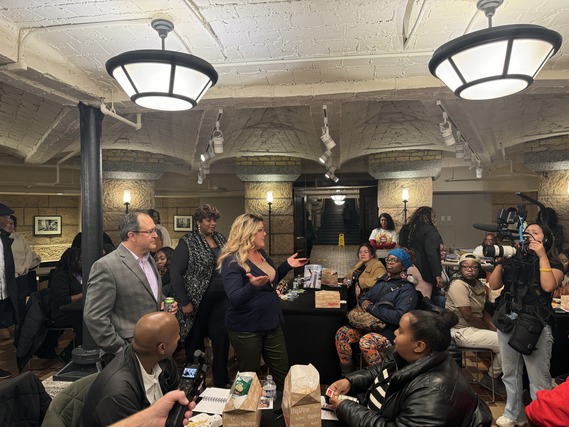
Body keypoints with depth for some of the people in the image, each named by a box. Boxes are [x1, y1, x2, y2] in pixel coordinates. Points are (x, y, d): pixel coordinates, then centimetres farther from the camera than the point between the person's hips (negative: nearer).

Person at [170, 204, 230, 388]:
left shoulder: (220, 238, 9)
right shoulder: (187, 241, -7)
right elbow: (175, 272, -9)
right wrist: (184, 302, -12)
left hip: (221, 300, 5)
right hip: (198, 301, -4)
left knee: (222, 340, 7)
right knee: (195, 342, 8)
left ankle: (221, 382, 23)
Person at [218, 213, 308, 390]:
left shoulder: (261, 253, 6)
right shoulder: (232, 261, -19)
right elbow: (235, 299, -26)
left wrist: (287, 265, 7)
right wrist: (252, 285, -43)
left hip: (271, 323, 8)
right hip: (246, 329, -7)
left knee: (283, 373, 17)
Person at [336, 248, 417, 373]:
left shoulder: (407, 289, -10)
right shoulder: (382, 280, 12)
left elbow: (399, 317, -21)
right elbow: (365, 296, 21)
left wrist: (371, 308, -16)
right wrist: (364, 301, -5)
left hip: (389, 331, -7)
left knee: (366, 342, -34)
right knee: (342, 333, -13)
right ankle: (347, 373, -2)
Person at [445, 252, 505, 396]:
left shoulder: (480, 285, 8)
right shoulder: (458, 285, -19)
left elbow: (483, 311, 12)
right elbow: (468, 316, -21)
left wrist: (494, 327, -4)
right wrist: (490, 328, -10)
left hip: (476, 327, 9)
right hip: (462, 331, -9)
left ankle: (496, 373, 18)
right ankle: (491, 378, 7)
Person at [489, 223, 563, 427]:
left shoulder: (553, 264, 3)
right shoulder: (514, 260, 11)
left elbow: (548, 286, -18)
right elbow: (493, 285, 4)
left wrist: (542, 255, -12)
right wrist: (501, 260, -5)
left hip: (535, 326, -4)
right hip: (507, 322, 4)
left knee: (539, 380, 0)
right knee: (510, 373, 14)